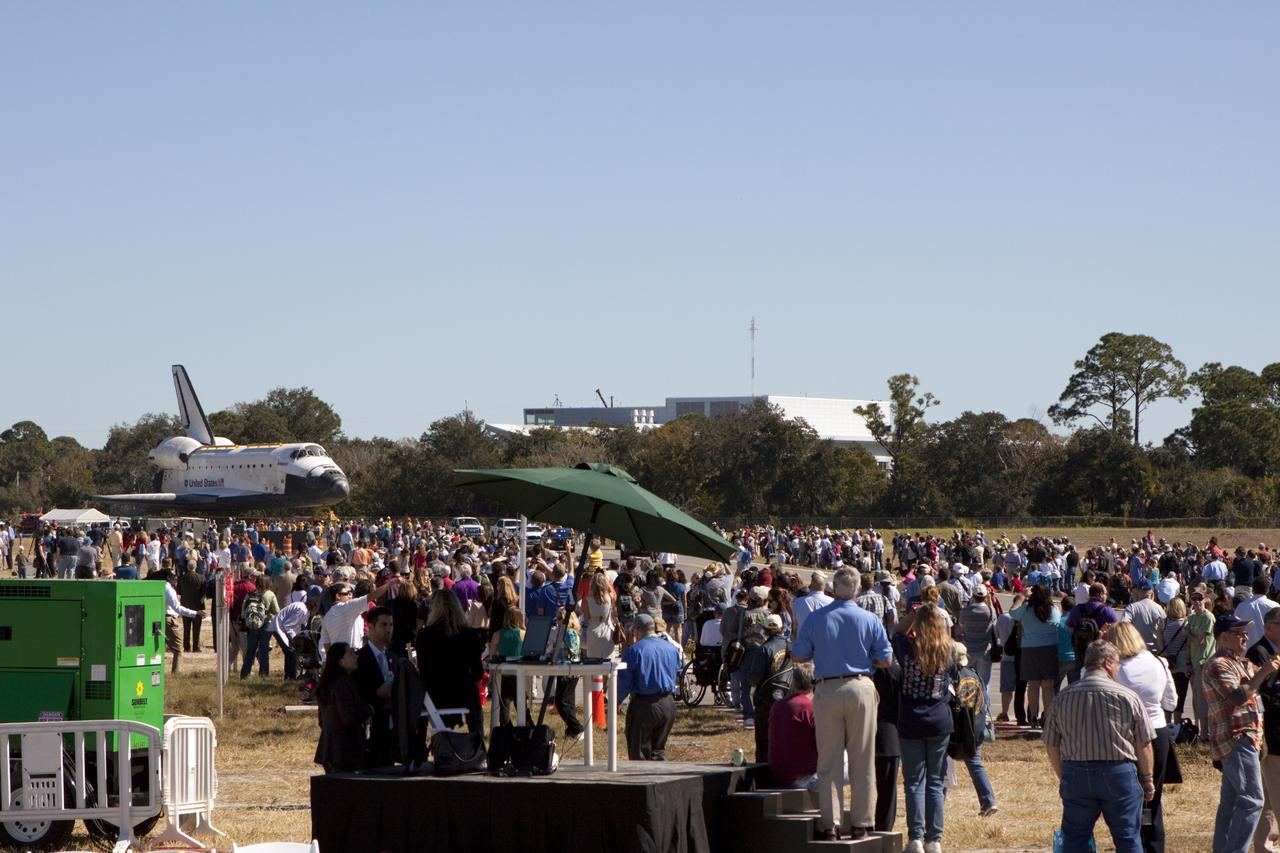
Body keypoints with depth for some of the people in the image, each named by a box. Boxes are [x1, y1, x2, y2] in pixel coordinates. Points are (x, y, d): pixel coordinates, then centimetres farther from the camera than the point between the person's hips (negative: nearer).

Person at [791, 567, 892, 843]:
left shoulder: (816, 618, -1)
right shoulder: (870, 620, -1)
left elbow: (798, 656, 3)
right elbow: (885, 660, 3)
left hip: (827, 691, 0)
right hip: (861, 688, 0)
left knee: (829, 761, 4)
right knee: (862, 760, 6)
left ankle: (830, 824, 2)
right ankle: (861, 823, 9)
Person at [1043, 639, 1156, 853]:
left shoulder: (1061, 699, 2)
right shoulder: (1127, 697, -6)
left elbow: (1051, 746, 7)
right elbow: (1143, 744, -1)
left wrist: (1063, 778, 19)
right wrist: (1147, 779, 13)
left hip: (1075, 773, 2)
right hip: (1119, 772, -2)